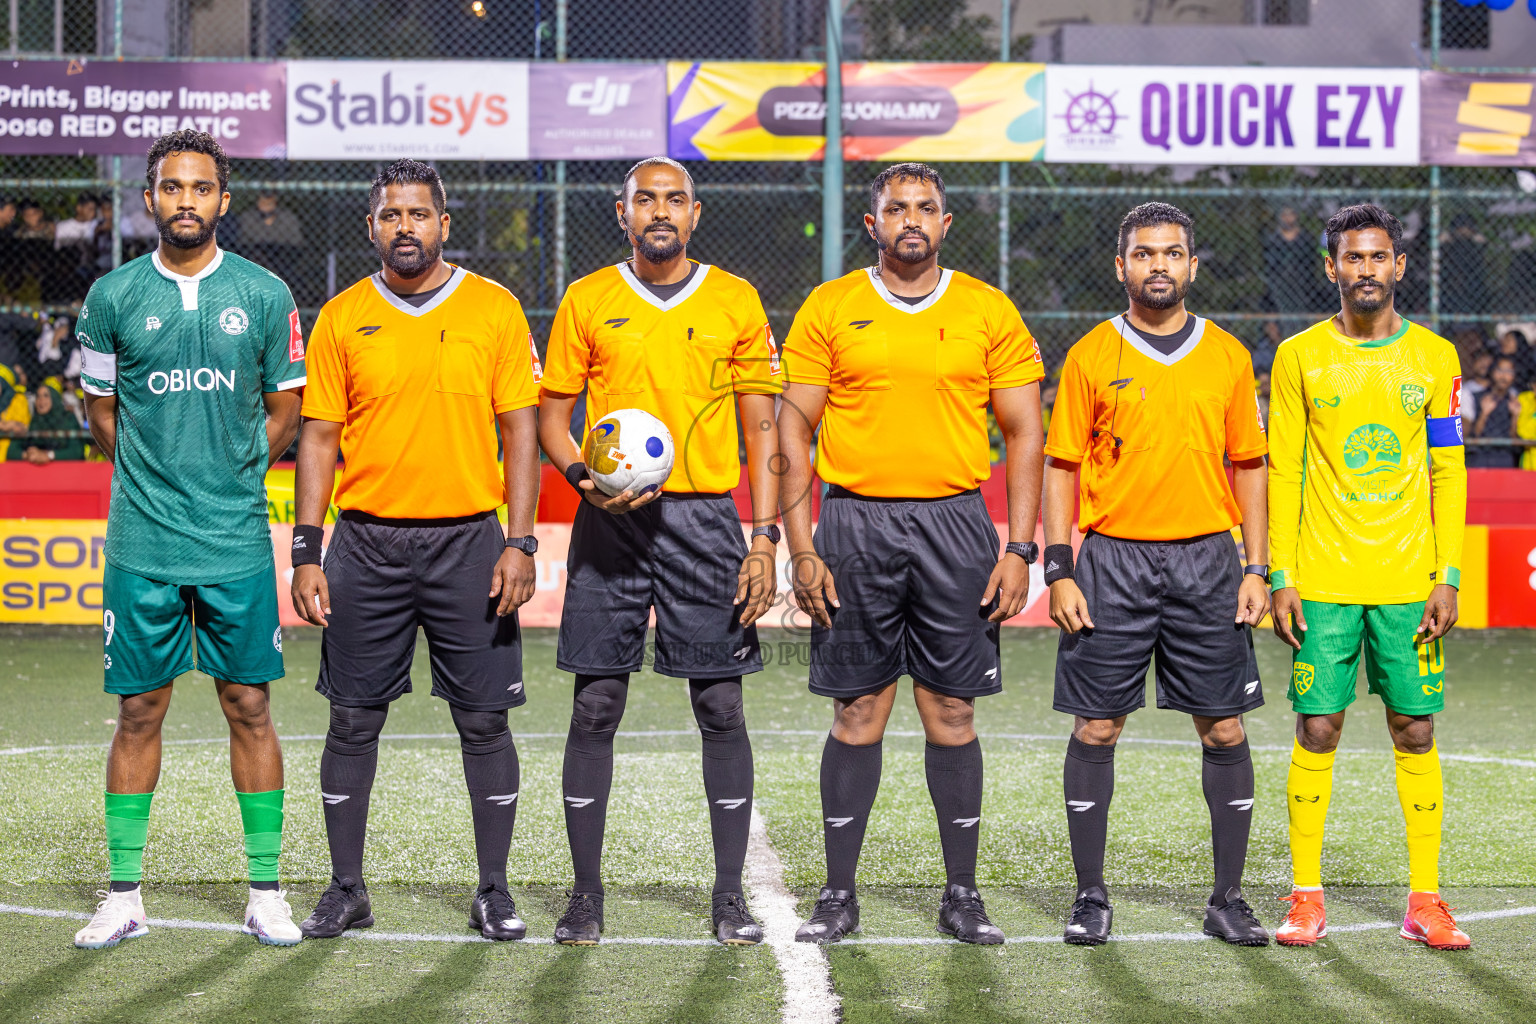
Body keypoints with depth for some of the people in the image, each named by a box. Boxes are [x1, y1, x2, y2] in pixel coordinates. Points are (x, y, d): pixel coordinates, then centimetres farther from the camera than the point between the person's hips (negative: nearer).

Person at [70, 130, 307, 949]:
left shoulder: (265, 295, 3)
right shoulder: (113, 296, 4)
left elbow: (285, 412, 10)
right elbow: (101, 411, 13)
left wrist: (228, 475, 6)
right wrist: (156, 478, 9)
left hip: (237, 541, 0)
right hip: (140, 542, 0)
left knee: (249, 707, 3)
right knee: (139, 712, 3)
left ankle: (265, 891, 10)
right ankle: (124, 895, 11)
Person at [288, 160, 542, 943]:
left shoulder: (493, 309, 2)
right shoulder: (341, 318, 5)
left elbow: (519, 429, 2)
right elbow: (319, 438, 6)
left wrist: (520, 542, -6)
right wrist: (306, 554, -1)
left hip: (468, 540, -1)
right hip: (366, 544, 1)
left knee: (484, 720, 1)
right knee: (353, 720, 4)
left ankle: (493, 892, 11)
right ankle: (346, 889, 15)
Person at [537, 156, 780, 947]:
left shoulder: (736, 303, 7)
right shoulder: (587, 301, 7)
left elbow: (762, 429, 7)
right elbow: (552, 415, 10)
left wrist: (764, 539, -1)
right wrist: (582, 476, -11)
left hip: (706, 518, 0)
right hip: (611, 524, 0)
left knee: (721, 707, -1)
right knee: (596, 705, 0)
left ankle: (730, 895, 7)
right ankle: (585, 891, 8)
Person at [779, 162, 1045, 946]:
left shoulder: (989, 312, 6)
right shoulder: (829, 309, 4)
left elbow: (1024, 433, 6)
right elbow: (794, 428, 4)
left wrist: (1019, 549, -2)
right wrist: (801, 548, -4)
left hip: (954, 524, 1)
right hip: (856, 524, 0)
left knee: (953, 712, 3)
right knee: (857, 712, 2)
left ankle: (962, 894, 12)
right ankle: (839, 895, 10)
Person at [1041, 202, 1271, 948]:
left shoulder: (1228, 356, 8)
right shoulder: (1091, 356, 3)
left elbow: (1248, 466, 11)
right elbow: (1061, 466, 4)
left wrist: (1256, 568, 3)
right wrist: (1059, 571, -4)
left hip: (1207, 559, 1)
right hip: (1112, 558, -1)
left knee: (1224, 731, 1)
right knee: (1096, 730, 0)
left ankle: (1228, 899, 11)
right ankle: (1091, 897, 10)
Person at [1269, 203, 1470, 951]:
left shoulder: (1434, 356, 6)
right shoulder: (1300, 357, 3)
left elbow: (1447, 472, 7)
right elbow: (1281, 471, 3)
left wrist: (1447, 577, -1)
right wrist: (1281, 576, -4)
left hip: (1410, 580, 1)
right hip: (1324, 579, -1)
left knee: (1415, 731, 2)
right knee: (1317, 731, -3)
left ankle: (1425, 901, 8)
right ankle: (1305, 898, 5)